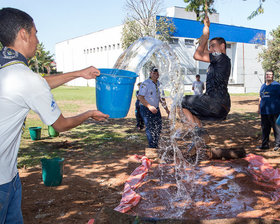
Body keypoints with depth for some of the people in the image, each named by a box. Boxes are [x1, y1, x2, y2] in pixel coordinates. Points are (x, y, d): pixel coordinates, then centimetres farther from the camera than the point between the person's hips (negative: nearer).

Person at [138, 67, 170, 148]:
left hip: (156, 109, 7)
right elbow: (140, 97, -19)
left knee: (158, 127, 6)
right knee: (150, 128, -9)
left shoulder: (159, 84, 10)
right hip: (146, 109, -7)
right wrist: (149, 106, -27)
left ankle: (155, 146, 20)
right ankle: (152, 147, -1)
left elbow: (161, 98, 19)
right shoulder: (145, 84, -13)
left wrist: (166, 108, 13)